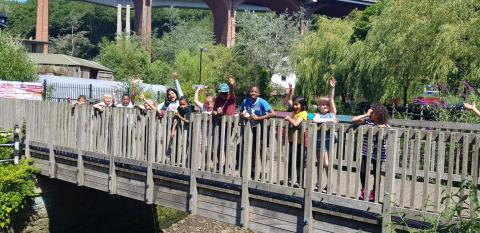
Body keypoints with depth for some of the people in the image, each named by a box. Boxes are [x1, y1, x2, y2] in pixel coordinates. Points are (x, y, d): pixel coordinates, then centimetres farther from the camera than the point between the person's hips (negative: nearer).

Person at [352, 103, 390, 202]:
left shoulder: (384, 124, -7)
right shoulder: (367, 120, -2)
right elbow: (354, 120, -8)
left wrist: (384, 127, -29)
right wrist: (366, 115, -11)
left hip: (378, 153, -2)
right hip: (365, 151, 2)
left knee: (376, 173, 8)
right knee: (362, 171, 5)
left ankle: (374, 193, 26)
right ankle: (363, 190, 28)